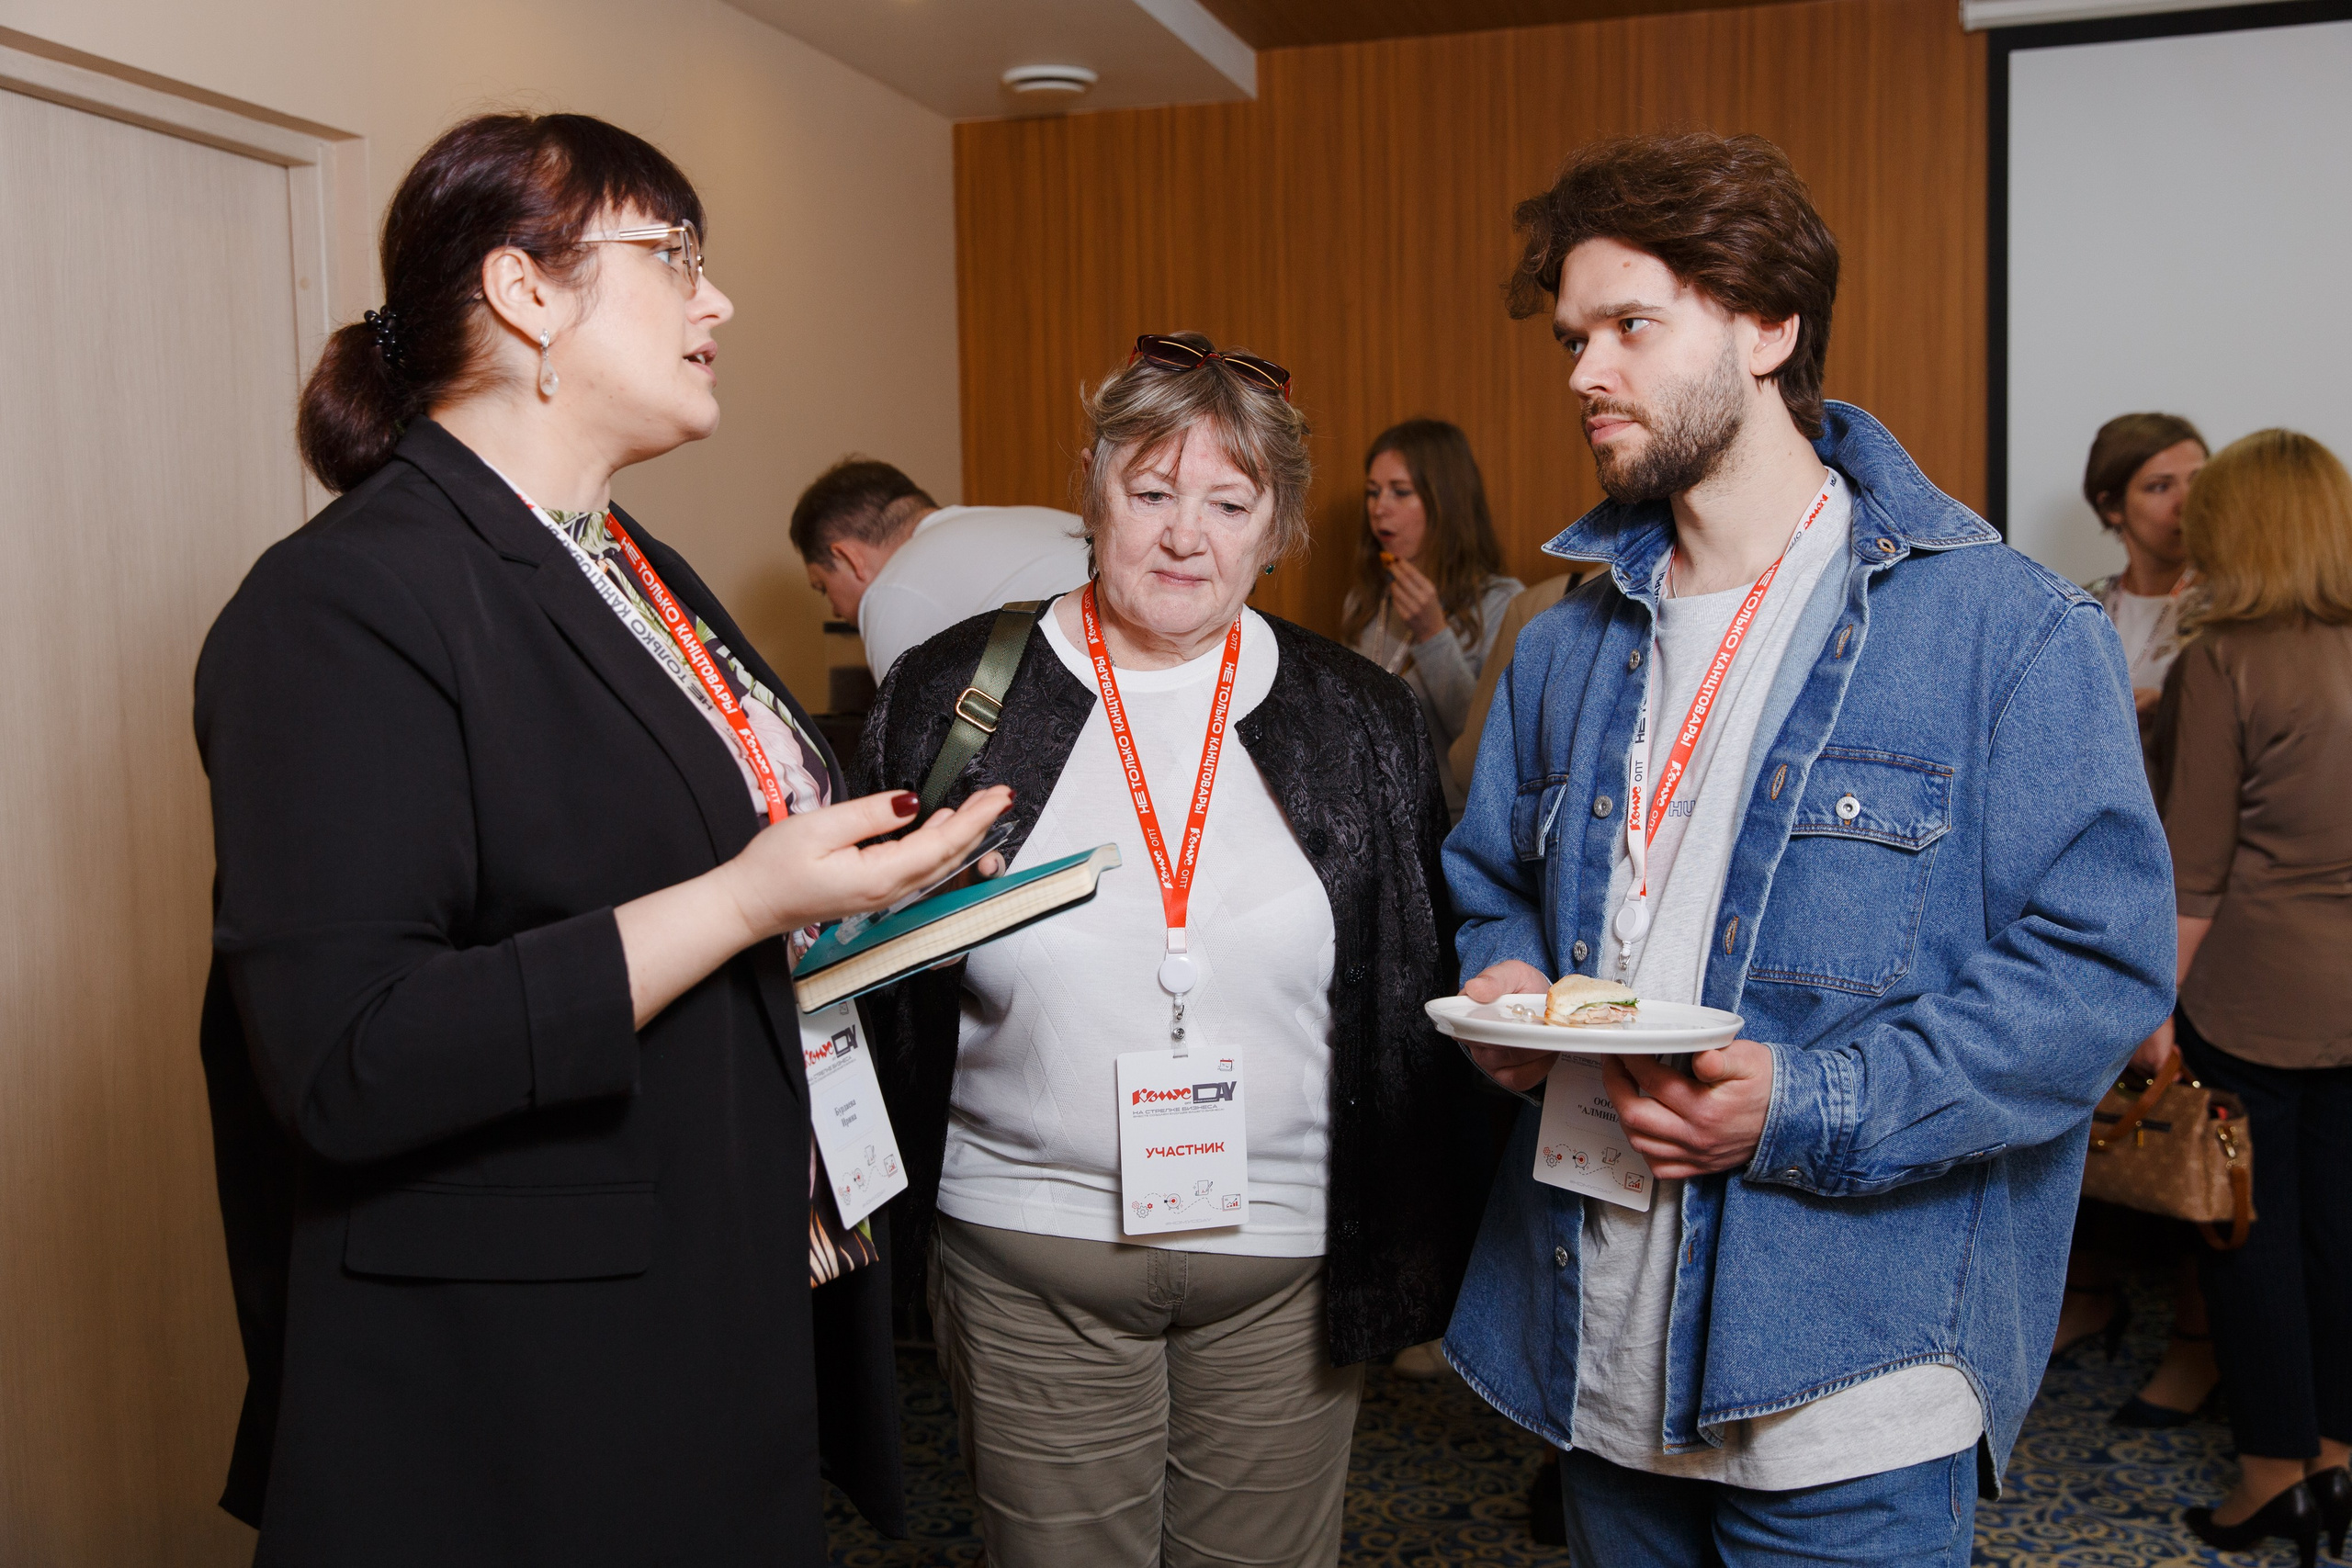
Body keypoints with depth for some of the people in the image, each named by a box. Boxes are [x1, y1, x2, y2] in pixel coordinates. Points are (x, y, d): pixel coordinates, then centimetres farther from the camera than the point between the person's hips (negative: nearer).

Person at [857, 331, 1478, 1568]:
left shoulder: (1360, 724, 2)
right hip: (1029, 1255, -1)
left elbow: (1425, 1006, 8)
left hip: (1289, 1264, 1)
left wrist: (1417, 1257, 7)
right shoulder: (954, 696, -2)